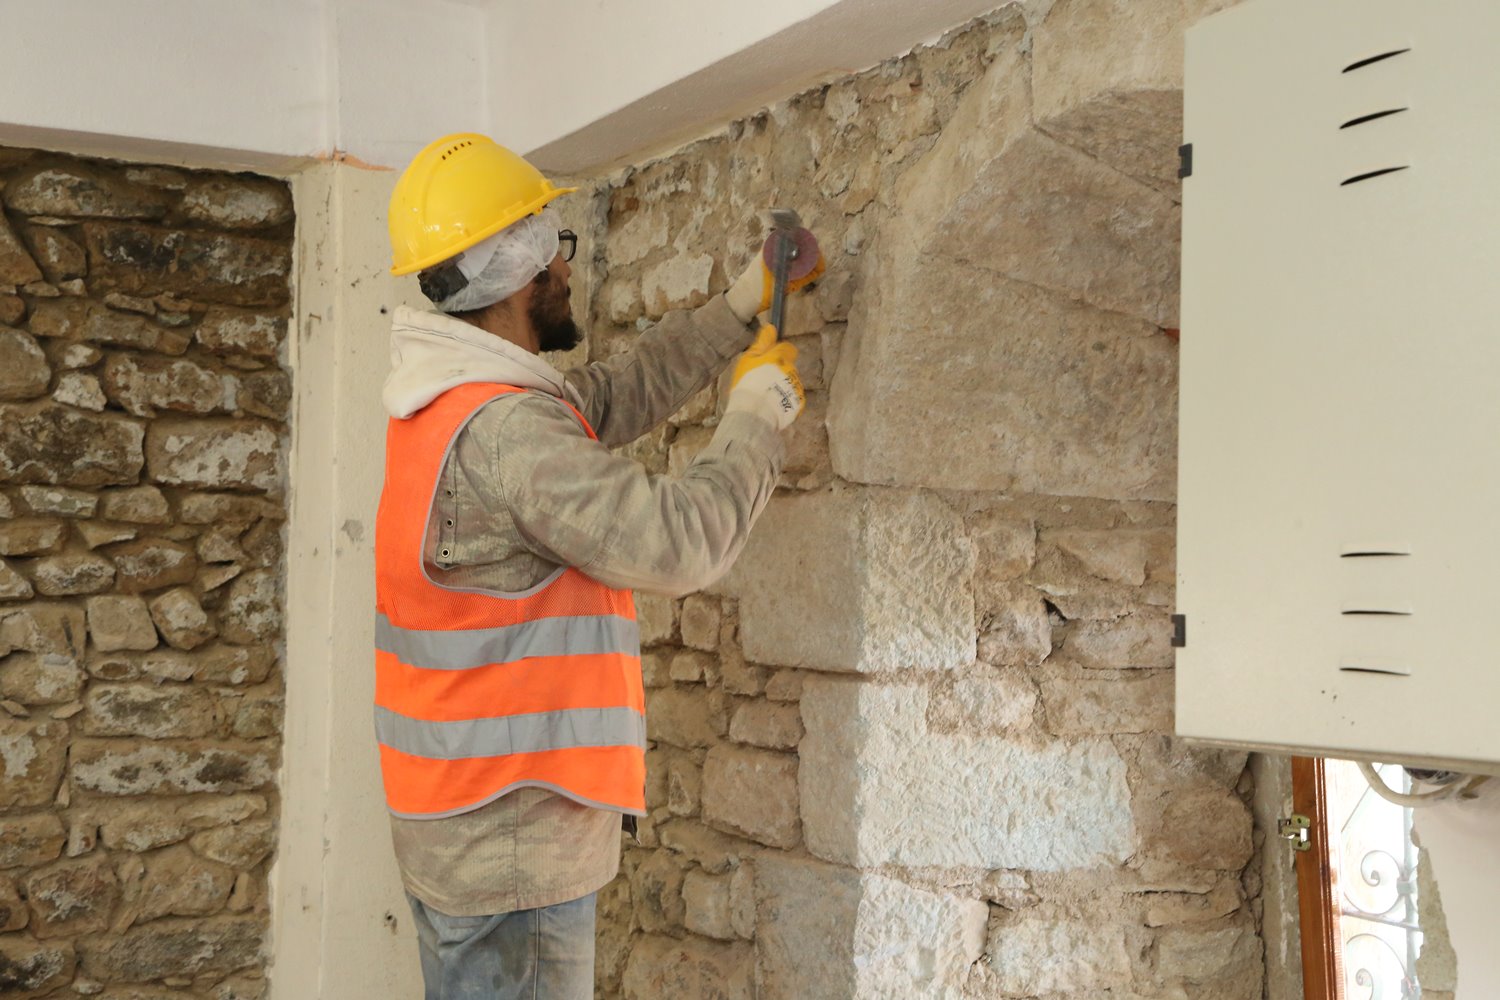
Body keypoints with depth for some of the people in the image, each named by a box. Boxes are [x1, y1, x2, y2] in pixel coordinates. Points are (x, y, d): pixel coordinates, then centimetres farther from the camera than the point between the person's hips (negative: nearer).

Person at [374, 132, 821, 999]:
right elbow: (680, 544, -24)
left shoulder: (449, 405, 8)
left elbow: (616, 395, 19)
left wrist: (743, 309, 19)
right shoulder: (501, 430, -23)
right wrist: (759, 412, -9)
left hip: (461, 823, 10)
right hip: (516, 839, -10)